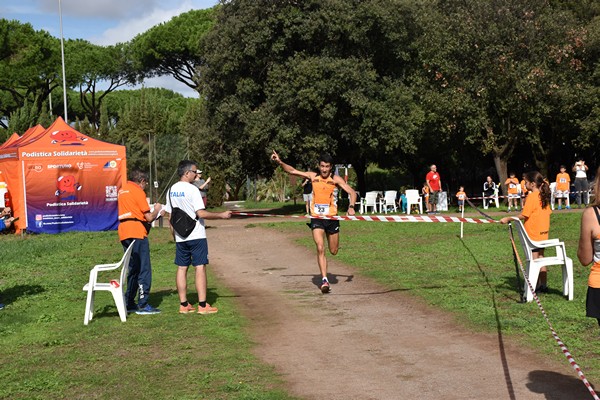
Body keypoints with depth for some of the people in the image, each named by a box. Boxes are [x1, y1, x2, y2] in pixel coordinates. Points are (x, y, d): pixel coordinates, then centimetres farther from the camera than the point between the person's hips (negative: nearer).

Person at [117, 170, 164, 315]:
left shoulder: (122, 190, 18)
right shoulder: (138, 191, -7)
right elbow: (149, 217, -9)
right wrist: (156, 210, 10)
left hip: (124, 233, 8)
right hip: (137, 233, -8)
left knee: (132, 269, 15)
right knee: (144, 269, -6)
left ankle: (129, 303, 16)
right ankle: (143, 305, -8)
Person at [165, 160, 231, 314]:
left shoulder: (171, 190, 8)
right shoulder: (192, 190, -14)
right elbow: (201, 213, -20)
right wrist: (222, 215, -12)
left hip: (180, 237, 7)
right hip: (196, 236, -7)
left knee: (181, 268, 8)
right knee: (200, 268, -3)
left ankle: (183, 304, 11)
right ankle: (202, 305, -5)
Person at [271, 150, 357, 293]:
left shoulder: (336, 179, -5)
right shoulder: (313, 176, 2)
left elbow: (352, 192, -11)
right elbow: (292, 171, 4)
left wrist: (351, 206, -28)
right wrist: (279, 162, -10)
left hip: (332, 218, 0)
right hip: (316, 218, 0)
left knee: (333, 251, 11)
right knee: (320, 249, -14)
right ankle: (324, 280, -12)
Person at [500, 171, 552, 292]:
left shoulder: (532, 196, -17)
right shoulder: (543, 196, 8)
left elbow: (524, 215, -19)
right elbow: (547, 212, 13)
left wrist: (508, 219, -11)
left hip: (533, 234, -8)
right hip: (543, 233, 8)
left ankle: (536, 286, 2)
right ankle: (543, 285, 17)